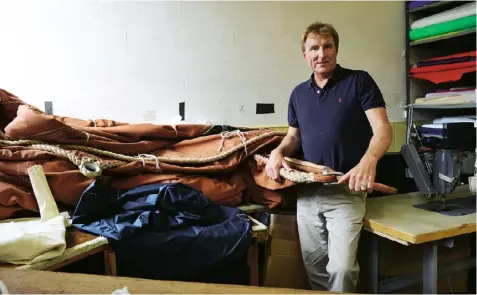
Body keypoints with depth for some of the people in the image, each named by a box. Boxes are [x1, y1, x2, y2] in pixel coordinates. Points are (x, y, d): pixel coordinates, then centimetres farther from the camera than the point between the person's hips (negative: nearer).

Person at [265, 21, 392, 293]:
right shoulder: (299, 93, 11)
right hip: (307, 191, 5)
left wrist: (368, 161, -31)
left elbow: (383, 129, -11)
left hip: (346, 191, -4)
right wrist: (278, 152, -3)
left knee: (341, 267, -10)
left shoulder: (359, 81, -4)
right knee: (314, 265, 13)